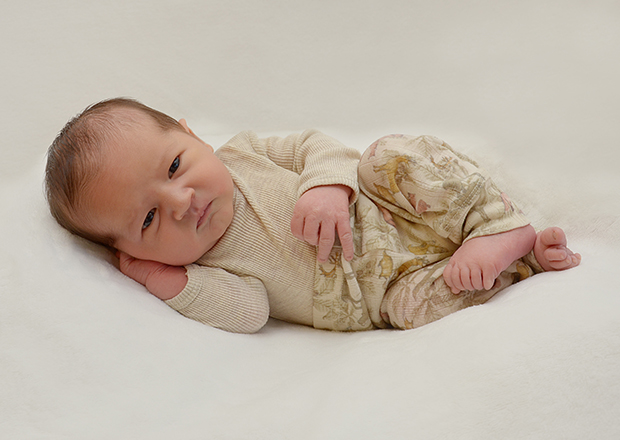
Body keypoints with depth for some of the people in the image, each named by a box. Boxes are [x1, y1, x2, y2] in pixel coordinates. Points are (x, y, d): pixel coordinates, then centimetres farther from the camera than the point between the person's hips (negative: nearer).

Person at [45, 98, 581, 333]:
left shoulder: (242, 153, -9)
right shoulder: (196, 266, -12)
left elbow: (314, 145, -6)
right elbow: (248, 311, -23)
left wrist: (328, 183, -28)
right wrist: (169, 283, -31)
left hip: (384, 205, 2)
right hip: (387, 285, -1)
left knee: (395, 157, -24)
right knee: (415, 305, -29)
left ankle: (508, 230, -13)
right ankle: (524, 261, -10)